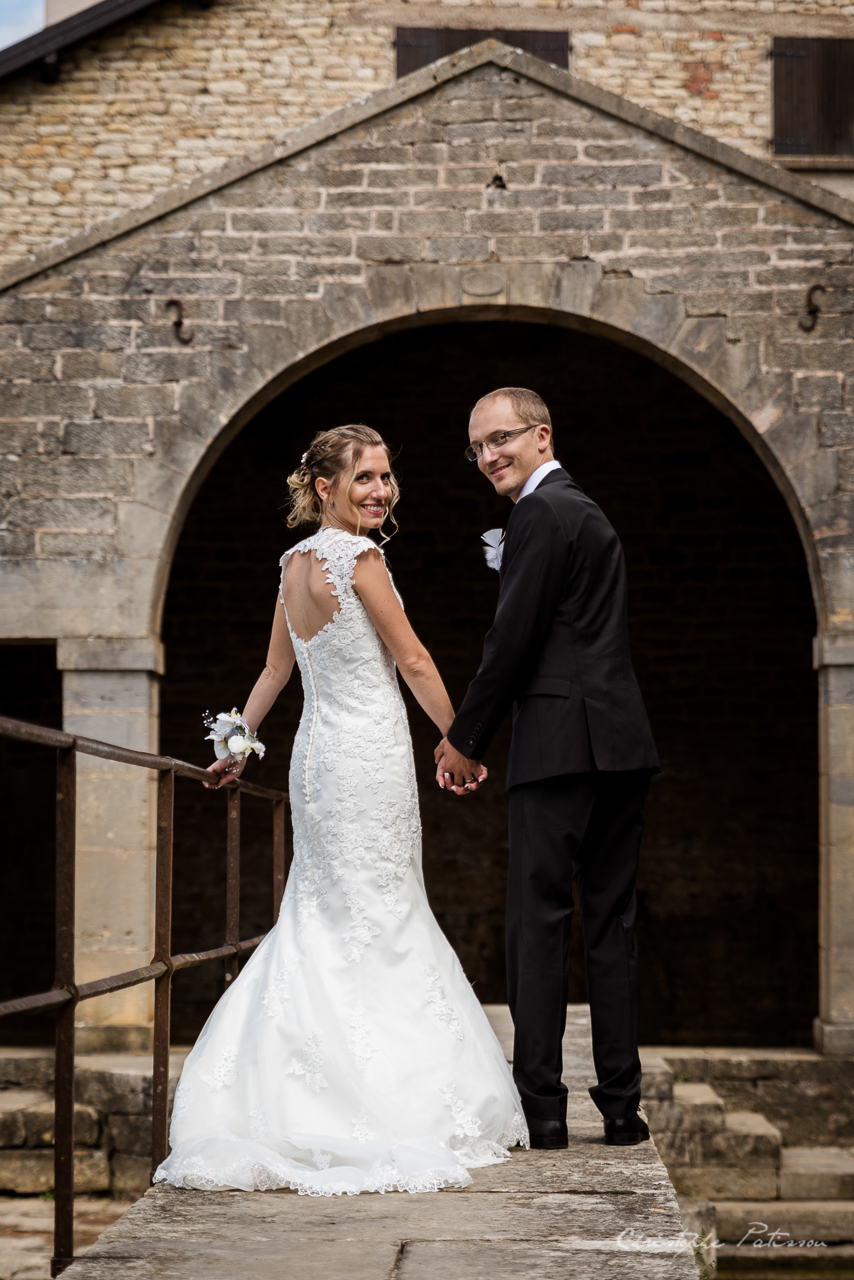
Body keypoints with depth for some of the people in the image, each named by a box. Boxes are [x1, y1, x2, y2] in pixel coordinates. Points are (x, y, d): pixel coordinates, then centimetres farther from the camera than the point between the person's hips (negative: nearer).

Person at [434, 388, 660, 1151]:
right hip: (622, 746, 9)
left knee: (540, 922, -5)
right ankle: (622, 1108, 10)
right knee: (612, 922, 9)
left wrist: (464, 739, -3)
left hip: (562, 746, -9)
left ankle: (541, 1110, -5)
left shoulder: (540, 514, -8)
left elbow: (515, 640, -13)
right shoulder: (586, 511, 22)